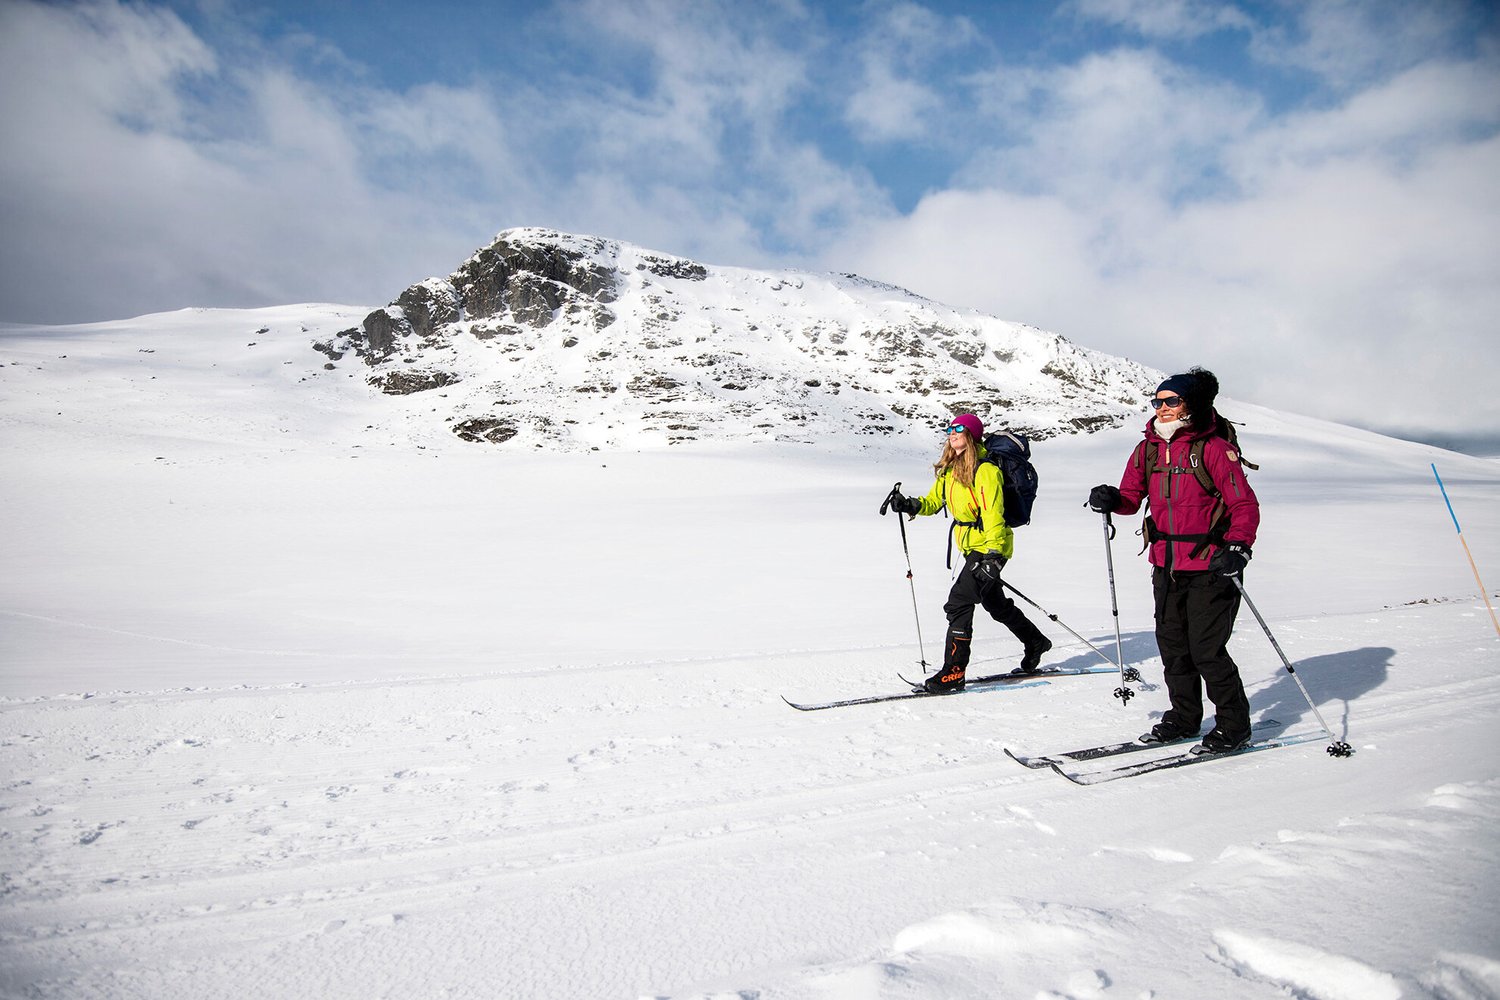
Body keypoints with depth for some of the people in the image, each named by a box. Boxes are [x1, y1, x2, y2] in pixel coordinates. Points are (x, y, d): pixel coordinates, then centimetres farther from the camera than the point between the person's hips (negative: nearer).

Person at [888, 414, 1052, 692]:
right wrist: (911, 505, -6)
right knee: (995, 603, 21)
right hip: (971, 546, 9)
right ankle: (1035, 643, 43)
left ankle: (953, 672, -10)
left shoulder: (985, 470, -18)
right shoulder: (950, 469, 8)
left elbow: (993, 513, -23)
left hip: (990, 546, -9)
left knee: (959, 602, -15)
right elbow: (934, 500, 14)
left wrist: (993, 554, -30)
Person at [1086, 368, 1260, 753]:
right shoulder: (1147, 449, 8)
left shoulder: (1213, 448, -10)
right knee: (1172, 645, 14)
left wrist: (1238, 545, -25)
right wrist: (1112, 499, -12)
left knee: (1206, 649, -4)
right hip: (1166, 566, 6)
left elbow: (1245, 504, -11)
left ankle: (1233, 724, 15)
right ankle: (1184, 715, 31)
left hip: (1209, 567, -6)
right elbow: (1132, 497, 10)